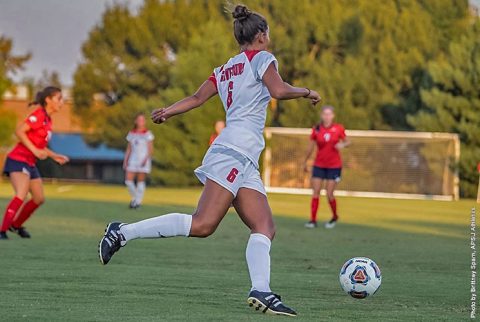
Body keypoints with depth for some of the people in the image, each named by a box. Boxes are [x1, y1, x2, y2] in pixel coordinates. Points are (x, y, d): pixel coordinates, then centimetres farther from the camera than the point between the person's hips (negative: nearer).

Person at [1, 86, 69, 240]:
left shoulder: (48, 119, 14)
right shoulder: (39, 115, -14)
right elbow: (19, 131, -22)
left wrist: (54, 156, 16)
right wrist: (35, 150, -26)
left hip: (30, 163, 10)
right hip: (19, 160, -10)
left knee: (39, 198, 13)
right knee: (21, 195, -25)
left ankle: (16, 224, 29)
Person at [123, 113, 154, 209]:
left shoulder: (147, 134, 0)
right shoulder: (131, 134, 13)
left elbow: (150, 149, -3)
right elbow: (129, 149, 16)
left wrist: (146, 159, -16)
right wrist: (125, 160, 8)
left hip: (143, 160, -4)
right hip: (133, 160, 4)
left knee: (141, 181, -4)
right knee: (128, 180, -5)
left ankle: (138, 201, 1)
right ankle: (135, 198, 14)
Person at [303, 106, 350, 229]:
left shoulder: (338, 128, -3)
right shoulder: (316, 129, 0)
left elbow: (347, 141, 8)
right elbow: (311, 147, 10)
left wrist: (343, 145, -15)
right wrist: (305, 162, 16)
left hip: (334, 166, -2)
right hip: (319, 165, 2)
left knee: (329, 194, -4)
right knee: (315, 192, -4)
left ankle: (335, 217, 20)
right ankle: (313, 220, 1)